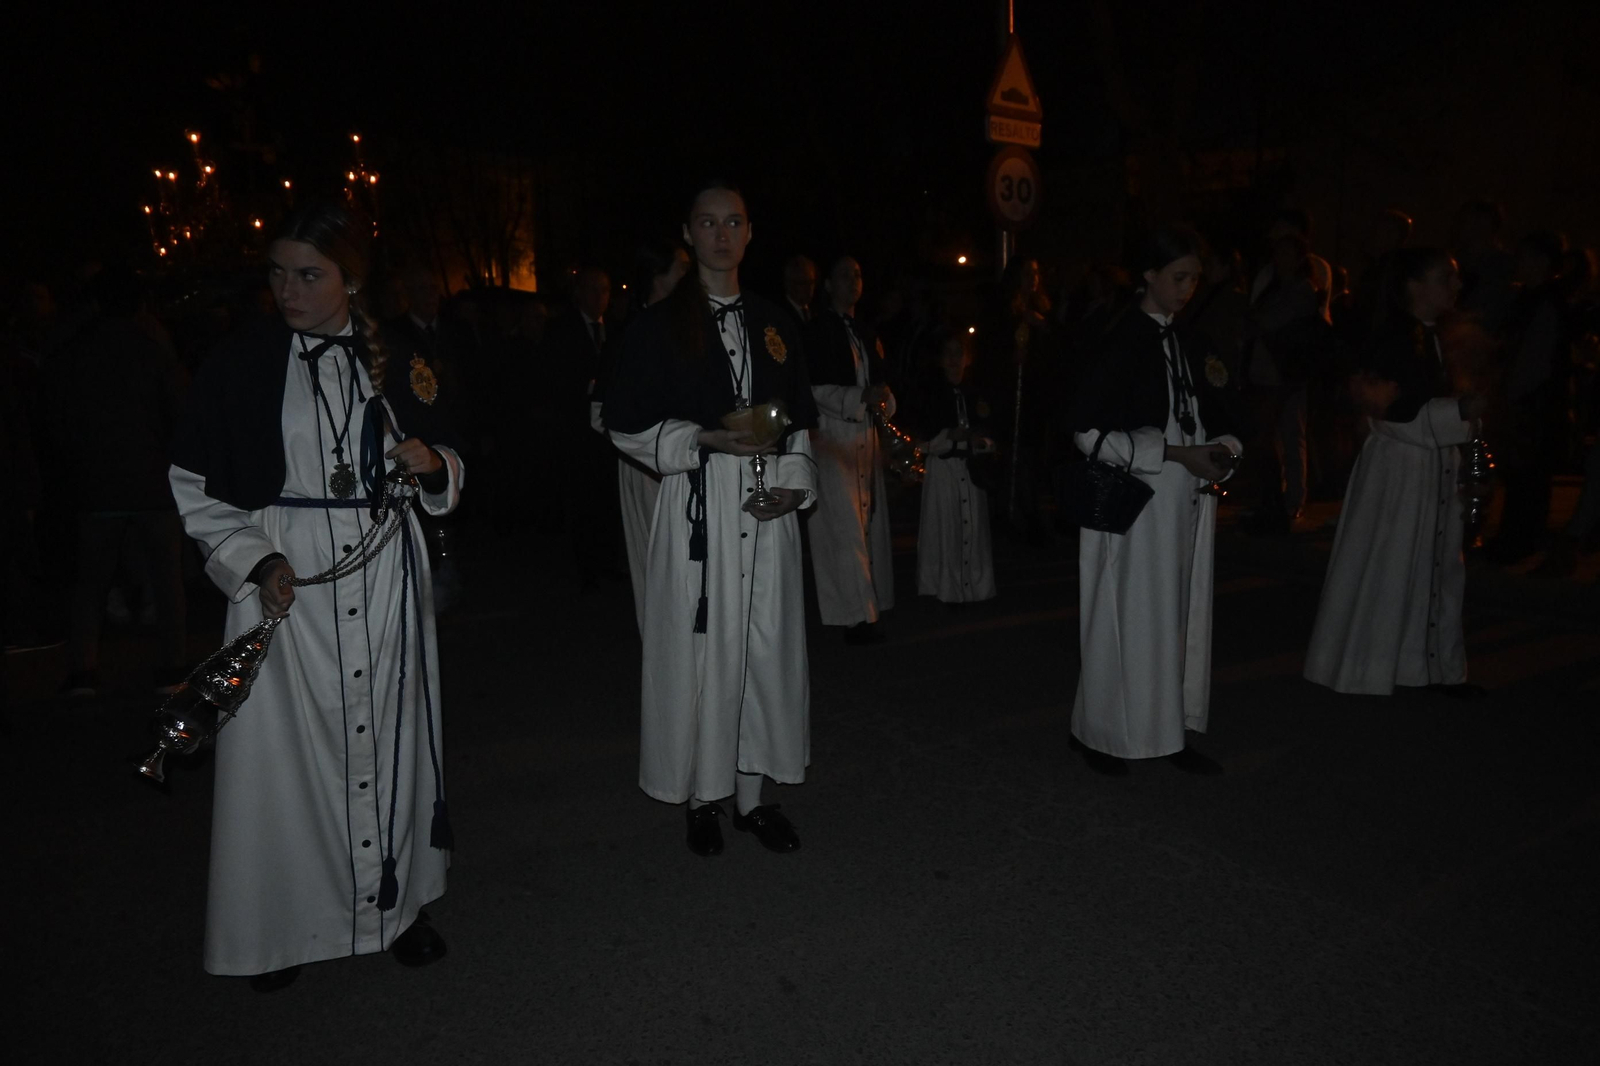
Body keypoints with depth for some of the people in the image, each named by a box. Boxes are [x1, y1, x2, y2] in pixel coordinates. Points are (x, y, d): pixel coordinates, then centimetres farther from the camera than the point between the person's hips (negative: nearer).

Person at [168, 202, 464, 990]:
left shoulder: (398, 362, 5)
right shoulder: (240, 365, 0)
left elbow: (447, 464, 13)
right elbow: (195, 485, 3)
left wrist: (431, 464, -11)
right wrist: (253, 561, -10)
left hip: (383, 577, 1)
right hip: (284, 579, -1)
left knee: (386, 734, 8)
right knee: (285, 743, 3)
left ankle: (395, 902, 26)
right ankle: (287, 923, 22)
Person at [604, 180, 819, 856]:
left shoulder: (773, 324, 14)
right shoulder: (659, 326, 1)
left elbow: (800, 420, 17)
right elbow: (626, 426, -2)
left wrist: (795, 481, 0)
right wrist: (708, 440, -14)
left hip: (767, 509, 4)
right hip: (698, 504, -4)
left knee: (766, 647, 7)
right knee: (701, 650, 1)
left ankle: (753, 794, 23)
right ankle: (704, 796, 21)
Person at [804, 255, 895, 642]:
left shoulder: (866, 333, 20)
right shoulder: (816, 331, -3)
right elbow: (812, 389, -10)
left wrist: (883, 399, 0)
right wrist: (860, 398, -17)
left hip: (866, 435, 7)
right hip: (832, 436, -7)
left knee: (870, 522, 7)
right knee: (845, 526, -10)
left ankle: (870, 605, 15)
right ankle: (857, 615, -7)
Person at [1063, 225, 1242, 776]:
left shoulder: (1186, 340, 11)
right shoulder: (1124, 341, -10)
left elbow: (1210, 419, 18)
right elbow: (1089, 429, -16)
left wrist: (1221, 451, -6)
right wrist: (1176, 454, -18)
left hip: (1186, 503, 7)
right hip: (1138, 503, -7)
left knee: (1181, 617, 11)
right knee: (1130, 620, 1)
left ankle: (1169, 732, 23)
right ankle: (1098, 732, 18)